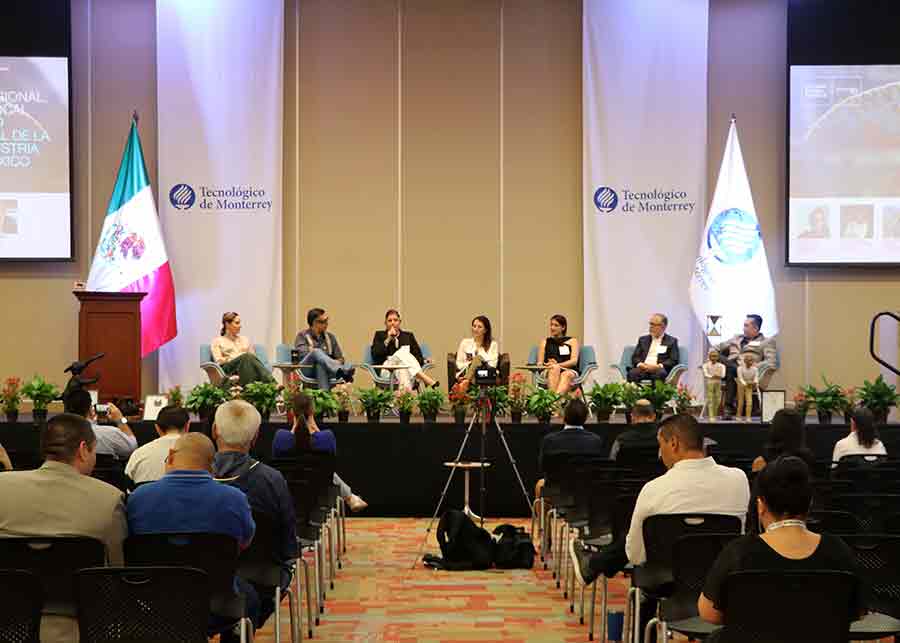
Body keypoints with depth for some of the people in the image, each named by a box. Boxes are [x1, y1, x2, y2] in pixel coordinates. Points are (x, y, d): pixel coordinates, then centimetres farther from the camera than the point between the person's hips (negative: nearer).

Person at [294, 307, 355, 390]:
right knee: (317, 352, -34)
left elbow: (340, 359, 16)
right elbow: (304, 354, -6)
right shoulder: (302, 336, 12)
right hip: (306, 370, -2)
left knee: (320, 365, -38)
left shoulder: (330, 337, 22)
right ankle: (342, 371, -59)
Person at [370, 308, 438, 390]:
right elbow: (375, 355, 3)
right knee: (402, 351, -32)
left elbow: (418, 355, 15)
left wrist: (425, 360, -8)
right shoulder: (379, 335, 20)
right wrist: (388, 339, -1)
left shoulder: (408, 335, 25)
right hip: (386, 370, -2)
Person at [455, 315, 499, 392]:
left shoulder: (493, 344, 14)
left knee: (477, 358, -31)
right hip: (465, 372, 1)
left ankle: (465, 382, -54)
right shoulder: (465, 342, 18)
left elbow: (492, 365, 1)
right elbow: (459, 364, 11)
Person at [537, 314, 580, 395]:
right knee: (554, 369, -37)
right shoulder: (545, 342, 24)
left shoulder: (572, 341, 19)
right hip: (549, 371, 1)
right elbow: (540, 362, 15)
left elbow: (574, 361, 3)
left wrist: (558, 365, -15)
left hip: (569, 370, -1)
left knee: (567, 374, -38)